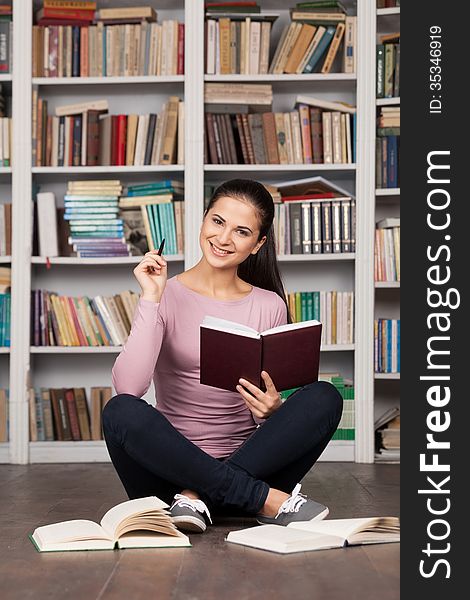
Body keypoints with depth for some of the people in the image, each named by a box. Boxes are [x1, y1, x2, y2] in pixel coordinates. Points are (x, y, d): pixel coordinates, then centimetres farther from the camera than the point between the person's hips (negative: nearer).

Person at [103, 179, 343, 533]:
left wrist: (272, 409, -15)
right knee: (121, 412, -32)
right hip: (174, 465, -2)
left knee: (324, 398, -20)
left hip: (249, 461, 2)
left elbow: (270, 415, 9)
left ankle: (197, 496, -23)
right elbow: (128, 387, -17)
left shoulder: (269, 306, 7)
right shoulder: (166, 296, -1)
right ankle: (267, 500, -27)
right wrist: (151, 299, -19)